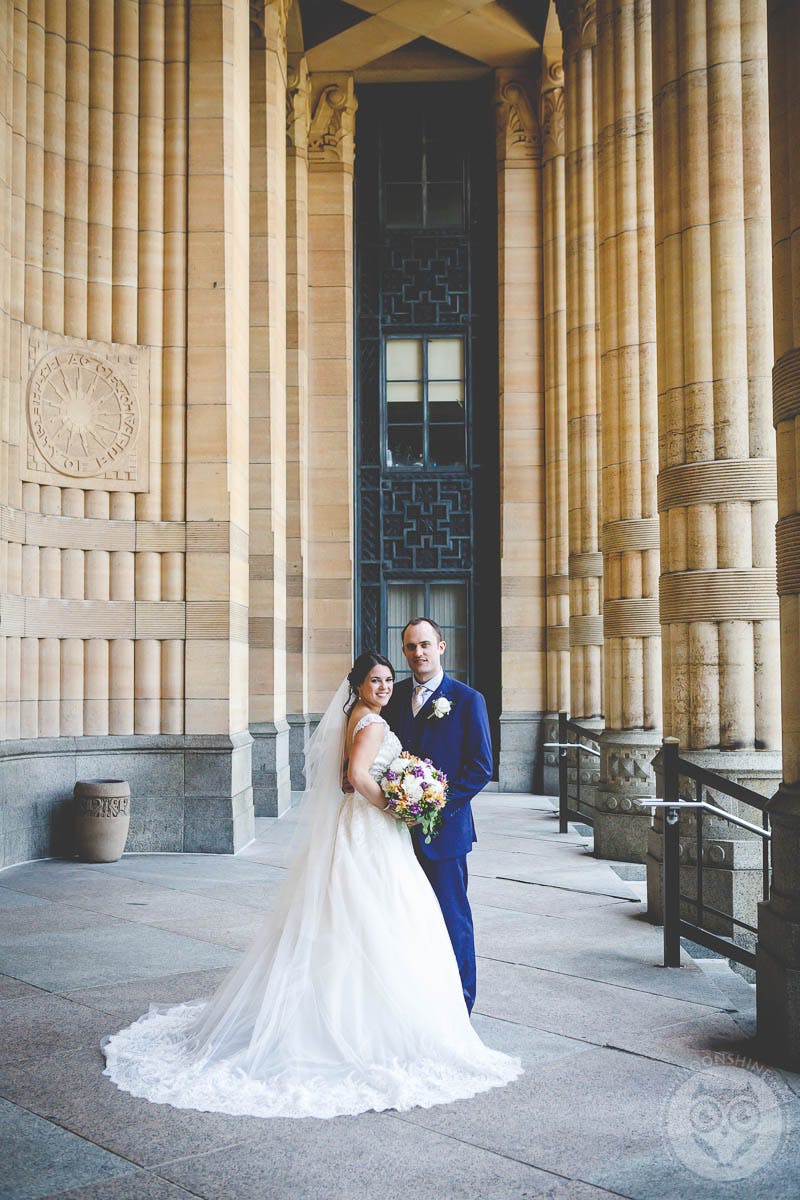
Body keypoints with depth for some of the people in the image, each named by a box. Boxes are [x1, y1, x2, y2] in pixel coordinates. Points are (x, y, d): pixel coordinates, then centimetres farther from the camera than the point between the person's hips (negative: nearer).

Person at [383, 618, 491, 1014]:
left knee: (451, 918, 5)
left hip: (444, 827, -4)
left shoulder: (468, 699, -5)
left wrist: (438, 804, -16)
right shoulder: (395, 695, 9)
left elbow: (481, 766, -8)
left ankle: (459, 1007, 19)